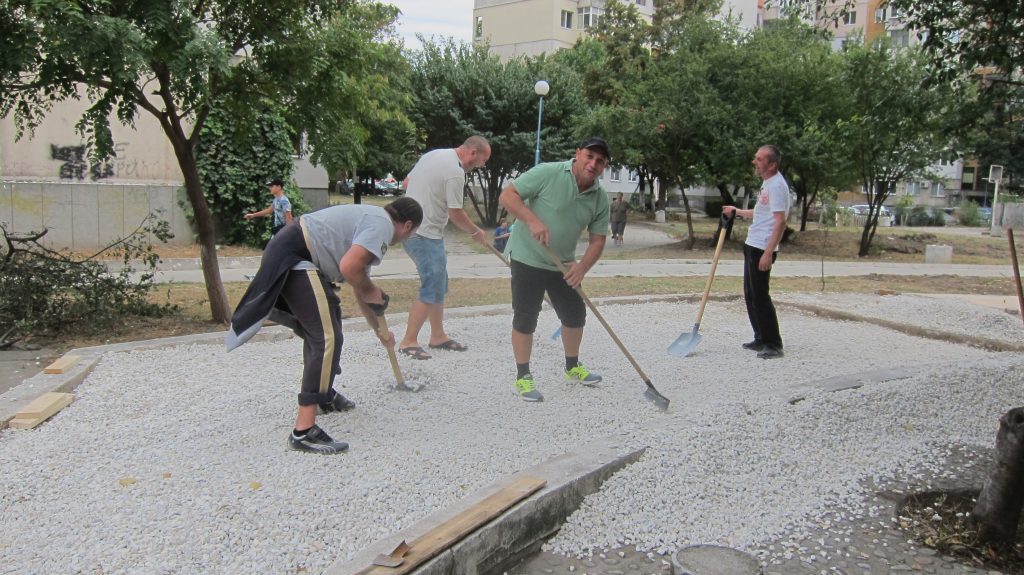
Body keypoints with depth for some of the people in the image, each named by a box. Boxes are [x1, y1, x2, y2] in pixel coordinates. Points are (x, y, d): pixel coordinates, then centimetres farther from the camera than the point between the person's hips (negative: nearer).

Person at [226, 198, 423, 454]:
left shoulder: (369, 218, 26)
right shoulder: (382, 224, -6)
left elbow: (359, 289, 36)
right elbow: (348, 267, -23)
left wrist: (379, 330, 45)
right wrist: (372, 291, -1)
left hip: (286, 254, 11)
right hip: (294, 259, -11)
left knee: (319, 329, 26)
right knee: (327, 338, -13)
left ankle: (323, 394, 43)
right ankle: (304, 431, -14)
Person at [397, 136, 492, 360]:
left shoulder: (433, 154, 12)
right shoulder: (455, 172, -16)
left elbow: (406, 183, 19)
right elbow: (456, 214, -14)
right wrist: (477, 232, 1)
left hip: (409, 228, 10)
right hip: (425, 234, -10)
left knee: (439, 284, 16)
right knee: (431, 289, -7)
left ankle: (438, 335, 23)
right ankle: (408, 341, -2)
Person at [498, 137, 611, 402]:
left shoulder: (600, 199, -3)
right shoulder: (548, 173, -19)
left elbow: (597, 240, 0)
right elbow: (507, 196, -18)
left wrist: (582, 267, -18)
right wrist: (533, 220, -33)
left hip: (563, 265, 6)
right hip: (528, 258, -6)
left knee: (575, 315, 14)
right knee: (525, 319, -2)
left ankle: (572, 367, 36)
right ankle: (523, 377, 12)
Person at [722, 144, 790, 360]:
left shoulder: (777, 185, -16)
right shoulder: (767, 183, 16)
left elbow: (780, 221, -23)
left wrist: (768, 253, -28)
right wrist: (737, 211, 38)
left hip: (762, 249, -10)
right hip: (752, 246, 10)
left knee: (760, 296, -8)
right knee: (751, 295, 15)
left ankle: (773, 345, -1)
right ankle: (761, 339, 24)